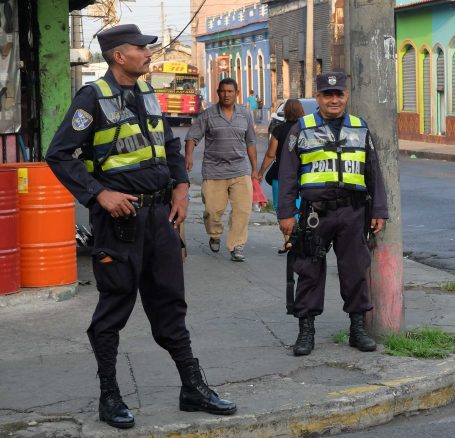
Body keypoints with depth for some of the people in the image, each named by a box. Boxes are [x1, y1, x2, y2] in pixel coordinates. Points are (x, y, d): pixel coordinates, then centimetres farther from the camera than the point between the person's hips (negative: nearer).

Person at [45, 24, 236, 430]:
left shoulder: (146, 93, 11)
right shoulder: (93, 97, -10)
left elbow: (171, 144, 23)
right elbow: (59, 155, -12)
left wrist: (181, 186, 8)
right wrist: (100, 194, -19)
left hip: (160, 213, 7)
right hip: (120, 216, -6)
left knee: (170, 302, 11)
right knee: (115, 307, 2)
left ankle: (193, 388, 17)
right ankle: (110, 397, 14)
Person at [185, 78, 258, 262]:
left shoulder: (245, 115, 11)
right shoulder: (208, 115, 2)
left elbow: (250, 143, 16)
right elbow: (192, 137, 0)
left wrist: (254, 168, 15)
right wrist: (188, 156, -18)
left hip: (240, 170, 2)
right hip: (214, 169, -2)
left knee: (242, 210, -8)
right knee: (213, 209, 2)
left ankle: (237, 246, 1)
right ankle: (214, 236, 32)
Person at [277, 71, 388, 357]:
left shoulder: (361, 130, 12)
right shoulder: (302, 130, 5)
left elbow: (374, 174, 15)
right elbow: (288, 175, 3)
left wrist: (379, 213, 9)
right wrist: (286, 214, -3)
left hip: (353, 213, 2)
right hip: (315, 213, -2)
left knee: (356, 271, 5)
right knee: (310, 272, 2)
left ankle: (358, 328, 16)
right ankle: (306, 330, 10)